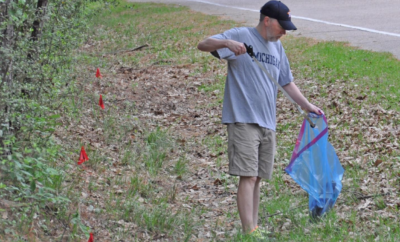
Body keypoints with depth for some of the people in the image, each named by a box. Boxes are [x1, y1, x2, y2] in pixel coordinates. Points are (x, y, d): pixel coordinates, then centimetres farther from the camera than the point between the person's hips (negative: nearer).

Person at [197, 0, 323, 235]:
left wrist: (307, 105, 18)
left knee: (257, 178, 8)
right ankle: (249, 232, -15)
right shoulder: (241, 36, -4)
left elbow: (287, 82, 26)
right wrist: (226, 43, -30)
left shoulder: (277, 47, 18)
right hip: (243, 121, -7)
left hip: (268, 123, 7)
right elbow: (203, 45, -11)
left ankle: (254, 229, 14)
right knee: (248, 176, -13)